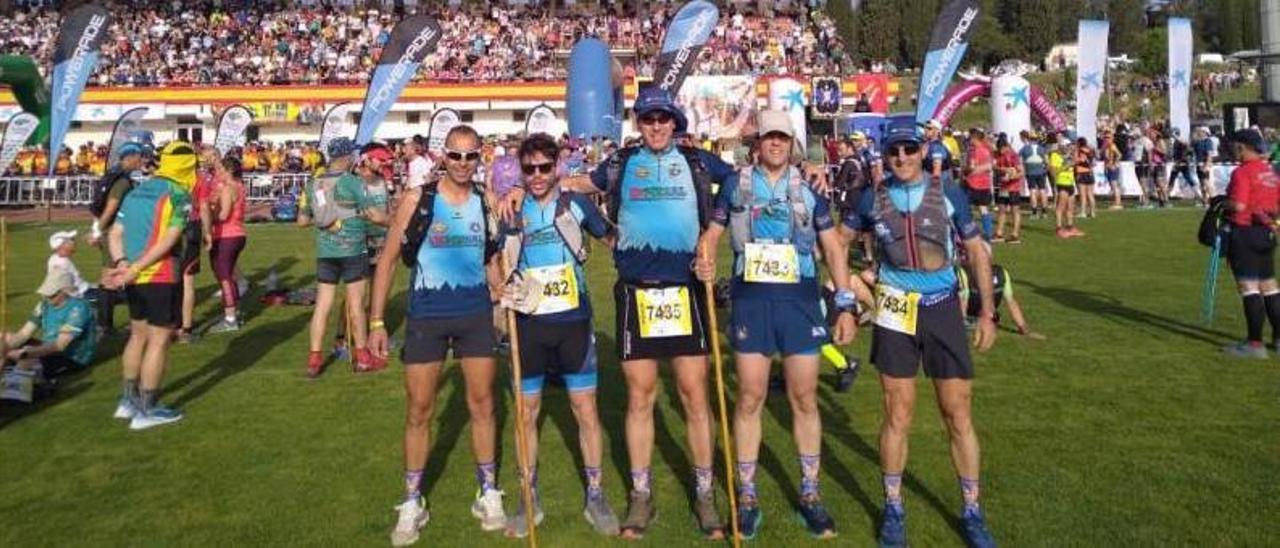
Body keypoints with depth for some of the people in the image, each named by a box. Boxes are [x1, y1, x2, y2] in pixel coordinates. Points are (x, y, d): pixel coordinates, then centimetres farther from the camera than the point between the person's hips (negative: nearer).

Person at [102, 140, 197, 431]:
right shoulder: (179, 194, -9)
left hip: (136, 278, 8)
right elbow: (168, 241, -19)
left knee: (138, 335, 20)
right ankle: (146, 410, 5)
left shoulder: (136, 192, 14)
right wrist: (134, 270, -19)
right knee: (159, 340, 0)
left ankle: (128, 401, 28)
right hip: (162, 277, -8)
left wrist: (121, 264, -6)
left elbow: (115, 234, 6)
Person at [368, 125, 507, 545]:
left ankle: (488, 495, 25)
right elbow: (389, 259, -2)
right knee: (419, 411, 7)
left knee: (482, 405, 10)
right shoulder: (417, 200, -6)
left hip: (476, 314, 2)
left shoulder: (486, 204, 3)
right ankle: (412, 503, 22)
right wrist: (376, 321, -5)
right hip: (426, 316, -2)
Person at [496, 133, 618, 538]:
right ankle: (530, 498, 23)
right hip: (528, 323, 1)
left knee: (586, 409, 3)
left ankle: (595, 496, 18)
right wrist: (504, 289, -9)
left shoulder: (576, 204, -1)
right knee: (527, 412, 8)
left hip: (573, 321, -1)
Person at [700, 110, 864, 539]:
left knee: (804, 398, 5)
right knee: (749, 398, 3)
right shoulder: (735, 186, 6)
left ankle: (810, 493, 19)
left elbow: (833, 248, 8)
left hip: (799, 299, 1)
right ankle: (747, 495, 16)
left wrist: (847, 305, 2)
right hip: (750, 299, 0)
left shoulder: (808, 188, 7)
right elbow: (711, 234, 11)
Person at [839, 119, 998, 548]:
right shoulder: (874, 199, 0)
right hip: (894, 313, 0)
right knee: (898, 416, 5)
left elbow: (976, 252, 5)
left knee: (958, 414, 3)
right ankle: (893, 509, 21)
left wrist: (987, 312, 2)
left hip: (943, 309, 0)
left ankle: (972, 512, 19)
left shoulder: (948, 195, -1)